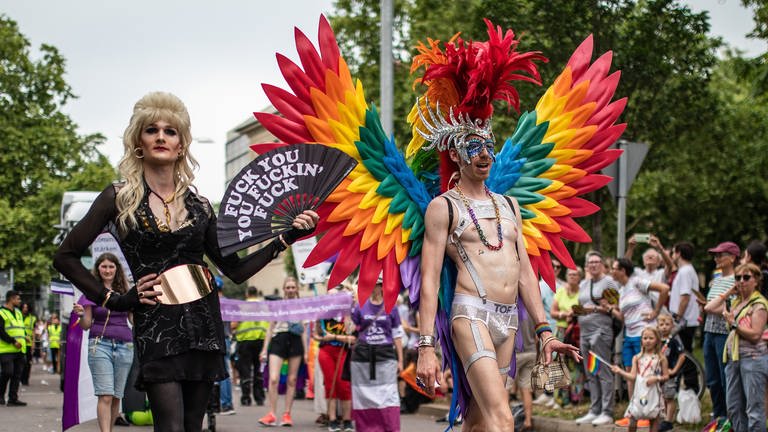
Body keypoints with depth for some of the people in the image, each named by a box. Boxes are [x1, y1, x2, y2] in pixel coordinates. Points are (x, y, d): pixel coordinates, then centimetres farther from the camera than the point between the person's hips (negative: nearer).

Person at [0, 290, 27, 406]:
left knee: (17, 375, 4)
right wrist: (13, 341, -19)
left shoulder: (18, 312, 20)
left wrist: (24, 337, 11)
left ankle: (13, 399, 7)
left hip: (19, 350, 8)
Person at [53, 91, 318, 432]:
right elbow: (66, 257, 3)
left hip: (203, 324, 4)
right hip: (155, 326, -4)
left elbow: (236, 270, 13)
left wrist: (287, 238, 5)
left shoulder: (199, 206, 11)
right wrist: (113, 300, -3)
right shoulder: (120, 198, 1)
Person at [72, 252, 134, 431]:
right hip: (100, 344, -3)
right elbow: (86, 325, 4)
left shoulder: (124, 292, 13)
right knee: (105, 396, -14)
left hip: (124, 346, 3)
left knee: (116, 397, 2)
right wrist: (81, 314, -16)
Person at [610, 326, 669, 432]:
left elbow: (666, 376, 2)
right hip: (639, 392, 2)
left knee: (654, 419, 4)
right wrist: (619, 371, -11)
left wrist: (657, 378, -16)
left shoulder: (661, 359, 1)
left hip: (653, 393, -2)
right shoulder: (637, 358, 7)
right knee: (632, 419, -2)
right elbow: (632, 376, 0)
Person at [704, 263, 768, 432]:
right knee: (733, 407, 10)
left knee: (754, 409, -8)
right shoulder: (735, 302, 17)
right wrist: (728, 293, 11)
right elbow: (709, 308, 13)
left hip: (753, 359, -8)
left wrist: (733, 323, -15)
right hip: (733, 358, 8)